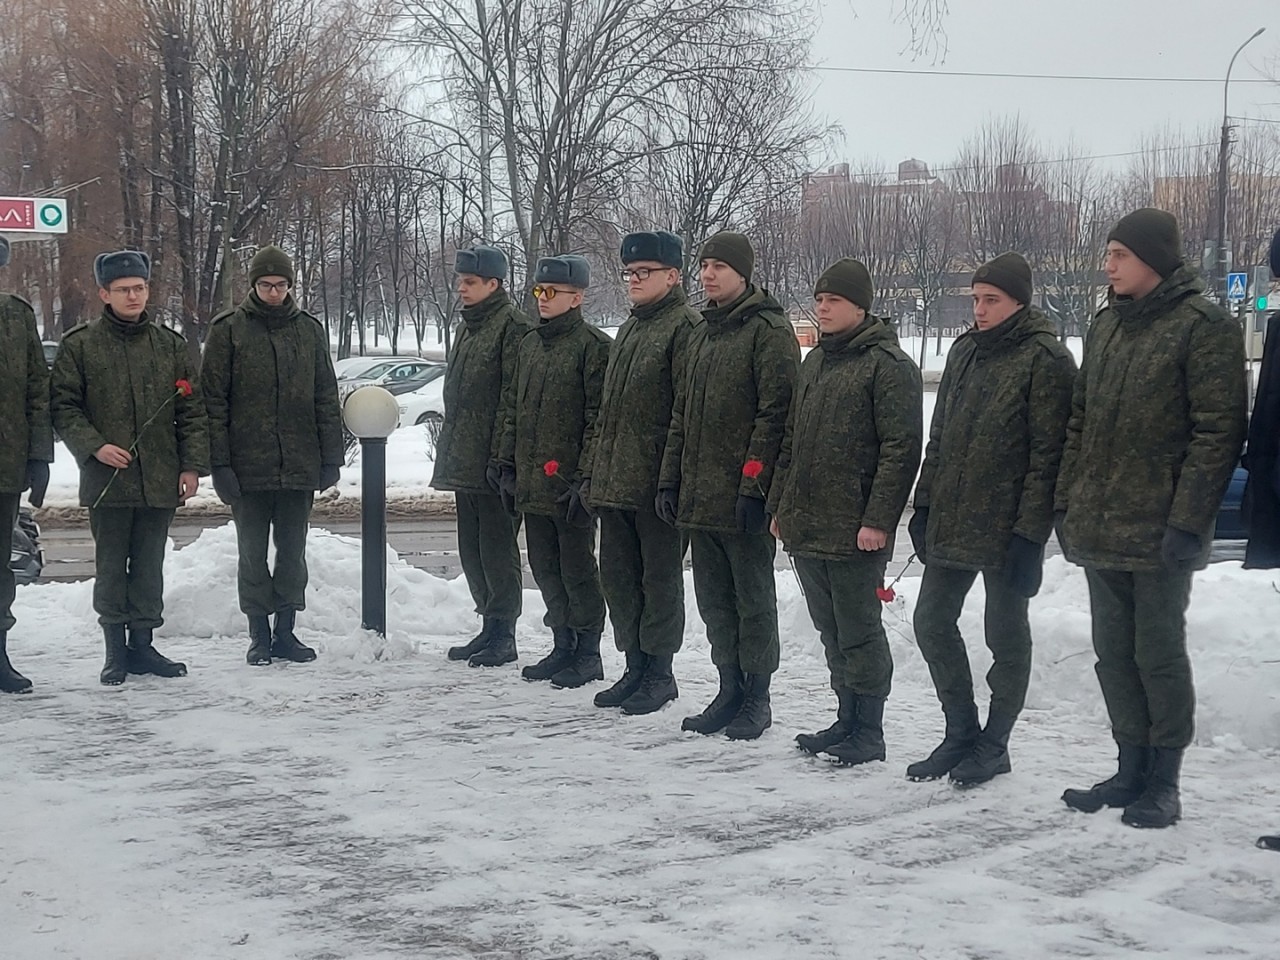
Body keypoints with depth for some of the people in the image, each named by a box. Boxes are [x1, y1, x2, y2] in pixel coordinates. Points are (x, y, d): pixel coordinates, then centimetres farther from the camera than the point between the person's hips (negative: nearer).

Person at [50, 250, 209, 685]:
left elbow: (191, 409, 9)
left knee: (149, 567, 9)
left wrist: (192, 464, 1)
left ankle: (142, 644, 18)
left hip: (160, 480, 2)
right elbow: (62, 406, 1)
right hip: (107, 480, -2)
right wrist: (94, 446, -13)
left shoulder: (169, 344, 9)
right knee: (111, 567, 3)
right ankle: (116, 650, 11)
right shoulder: (79, 345, 2)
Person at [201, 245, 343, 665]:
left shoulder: (309, 330, 8)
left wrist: (331, 457, 5)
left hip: (299, 468, 3)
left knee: (293, 552, 9)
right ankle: (259, 635, 13)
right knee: (253, 554, 5)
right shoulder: (228, 330, -1)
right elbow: (213, 401, -3)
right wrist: (220, 464, -10)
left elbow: (326, 398, 11)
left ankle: (285, 631, 18)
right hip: (248, 468, -2)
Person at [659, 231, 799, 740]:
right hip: (699, 496, 8)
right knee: (713, 598, 12)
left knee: (753, 598, 2)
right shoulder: (703, 332, 17)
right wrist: (671, 479, 15)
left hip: (744, 495, -8)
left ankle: (756, 698, 12)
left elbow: (775, 411, -15)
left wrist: (754, 482, -19)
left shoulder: (768, 329, -9)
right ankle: (730, 690, 22)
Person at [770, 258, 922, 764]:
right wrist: (780, 505, 17)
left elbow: (902, 448, -15)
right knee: (831, 631, 14)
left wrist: (877, 519, -19)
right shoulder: (815, 361, 16)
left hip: (854, 531, -8)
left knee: (858, 632, -1)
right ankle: (847, 720, 24)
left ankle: (868, 733, 8)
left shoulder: (888, 364, -10)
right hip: (805, 527, 8)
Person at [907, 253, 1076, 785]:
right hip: (951, 522, 8)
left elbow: (1047, 453, -15)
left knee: (1006, 633, 4)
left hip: (1005, 527, -8)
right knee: (932, 621, 10)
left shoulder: (1045, 360, -11)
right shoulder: (965, 351, 12)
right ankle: (961, 734, 23)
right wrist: (925, 504, 13)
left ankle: (993, 745, 17)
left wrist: (1030, 531, -19)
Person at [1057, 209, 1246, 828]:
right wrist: (1067, 501, 12)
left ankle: (1164, 782, 11)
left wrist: (1188, 520, -19)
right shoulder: (1107, 325, 13)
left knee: (1159, 654, 0)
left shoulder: (1204, 328, -10)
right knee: (1114, 653, 12)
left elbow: (1218, 432, -14)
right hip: (1099, 528, 7)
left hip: (1158, 533, -7)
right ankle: (1132, 770, 23)